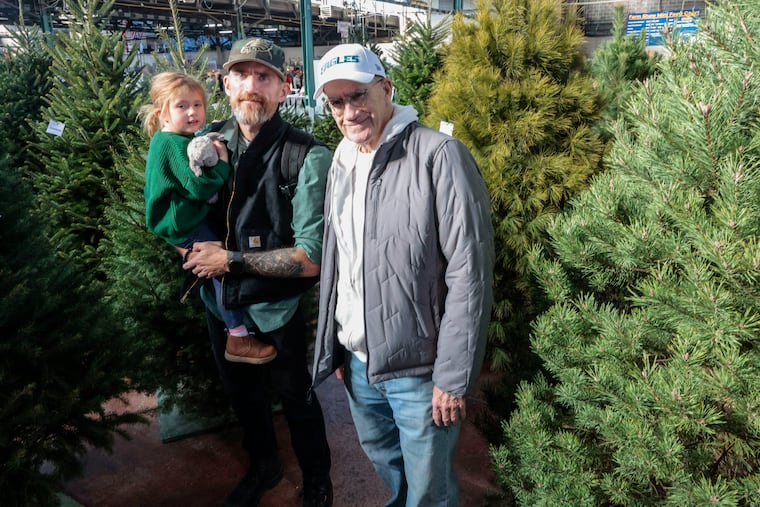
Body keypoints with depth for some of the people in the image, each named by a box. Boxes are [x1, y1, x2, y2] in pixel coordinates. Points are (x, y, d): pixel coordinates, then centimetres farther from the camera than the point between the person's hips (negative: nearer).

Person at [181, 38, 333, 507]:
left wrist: (230, 260, -21)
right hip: (220, 301, 6)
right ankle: (264, 467, 55)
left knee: (295, 399, 16)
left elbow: (311, 259, -24)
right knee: (242, 393, 26)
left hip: (276, 310, -5)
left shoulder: (307, 157, -22)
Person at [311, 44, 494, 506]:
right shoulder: (341, 165, 7)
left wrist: (453, 377, -19)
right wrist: (335, 347, 13)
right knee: (382, 457, 27)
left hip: (419, 366, -7)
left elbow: (470, 274, -20)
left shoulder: (439, 156, -18)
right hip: (357, 360, 7)